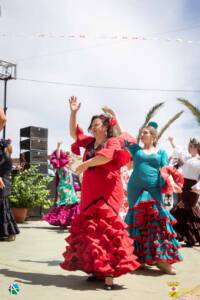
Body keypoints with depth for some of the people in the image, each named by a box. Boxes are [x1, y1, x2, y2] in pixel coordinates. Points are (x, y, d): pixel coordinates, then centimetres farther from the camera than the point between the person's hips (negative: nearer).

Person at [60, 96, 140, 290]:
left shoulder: (113, 142, -2)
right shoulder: (90, 142, 17)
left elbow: (107, 155, -22)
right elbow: (74, 132, 23)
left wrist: (86, 164, -24)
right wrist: (73, 112, 15)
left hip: (107, 192, -7)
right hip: (89, 192, 7)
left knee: (105, 228, -14)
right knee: (89, 229, 7)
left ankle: (109, 274, -14)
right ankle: (98, 270, 15)